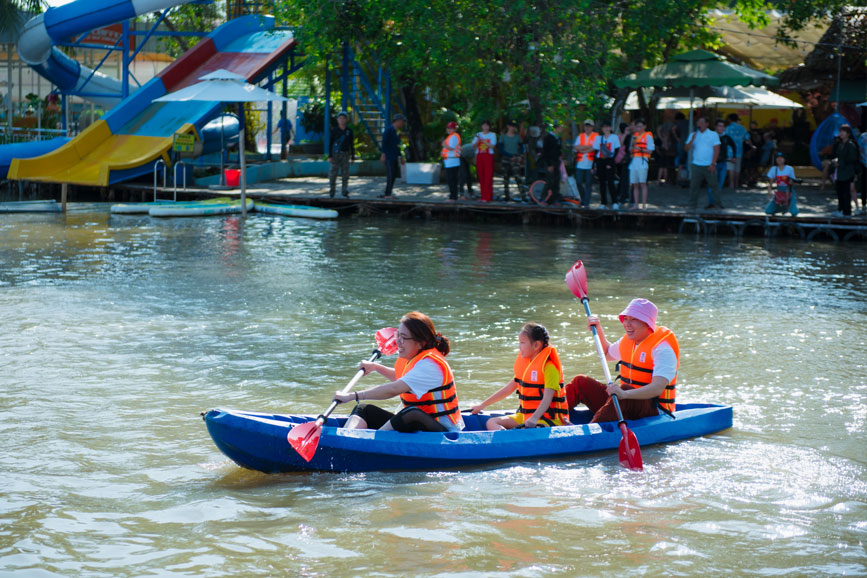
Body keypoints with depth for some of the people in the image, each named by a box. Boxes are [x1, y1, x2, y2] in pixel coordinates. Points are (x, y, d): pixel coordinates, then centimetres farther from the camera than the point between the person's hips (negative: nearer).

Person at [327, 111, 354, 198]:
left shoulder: (349, 131, 6)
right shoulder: (334, 130, 0)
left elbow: (352, 144, 11)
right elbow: (330, 143, 0)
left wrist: (352, 156, 7)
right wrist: (330, 156, -7)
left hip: (345, 154, 2)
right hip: (335, 154, -2)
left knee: (345, 174, 1)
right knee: (333, 173, -2)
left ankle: (344, 191, 6)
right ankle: (331, 191, 7)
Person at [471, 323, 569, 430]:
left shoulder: (549, 367, -11)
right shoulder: (525, 363, 15)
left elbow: (547, 398, -22)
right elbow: (508, 388, 22)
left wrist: (535, 418, -38)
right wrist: (482, 405, 24)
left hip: (549, 419, -9)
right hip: (525, 416, 9)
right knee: (492, 423, -7)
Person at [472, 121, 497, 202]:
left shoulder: (492, 135, 5)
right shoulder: (478, 135, 16)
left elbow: (492, 146, -7)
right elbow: (474, 146, 8)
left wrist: (483, 141, -14)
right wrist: (478, 141, -11)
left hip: (488, 156, -4)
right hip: (479, 156, 4)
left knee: (488, 177, -10)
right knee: (481, 177, 1)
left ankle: (487, 197, -13)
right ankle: (483, 195, 7)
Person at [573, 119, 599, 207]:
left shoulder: (596, 136, 4)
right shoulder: (580, 136, 16)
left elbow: (594, 148, -8)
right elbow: (575, 147, 2)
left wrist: (582, 149, -5)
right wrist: (588, 147, -8)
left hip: (590, 164, -4)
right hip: (580, 164, 4)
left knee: (588, 184, -5)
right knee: (579, 182, 0)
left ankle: (586, 203, -2)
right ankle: (583, 199, 19)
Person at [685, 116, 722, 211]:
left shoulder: (713, 134, 5)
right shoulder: (693, 135, 12)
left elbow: (716, 150, -1)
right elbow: (687, 149, 6)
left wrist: (713, 163, -10)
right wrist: (692, 140, -11)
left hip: (709, 166, -2)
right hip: (696, 165, 2)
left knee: (714, 185, 0)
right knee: (694, 186, 0)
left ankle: (718, 205, 7)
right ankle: (692, 206, 5)